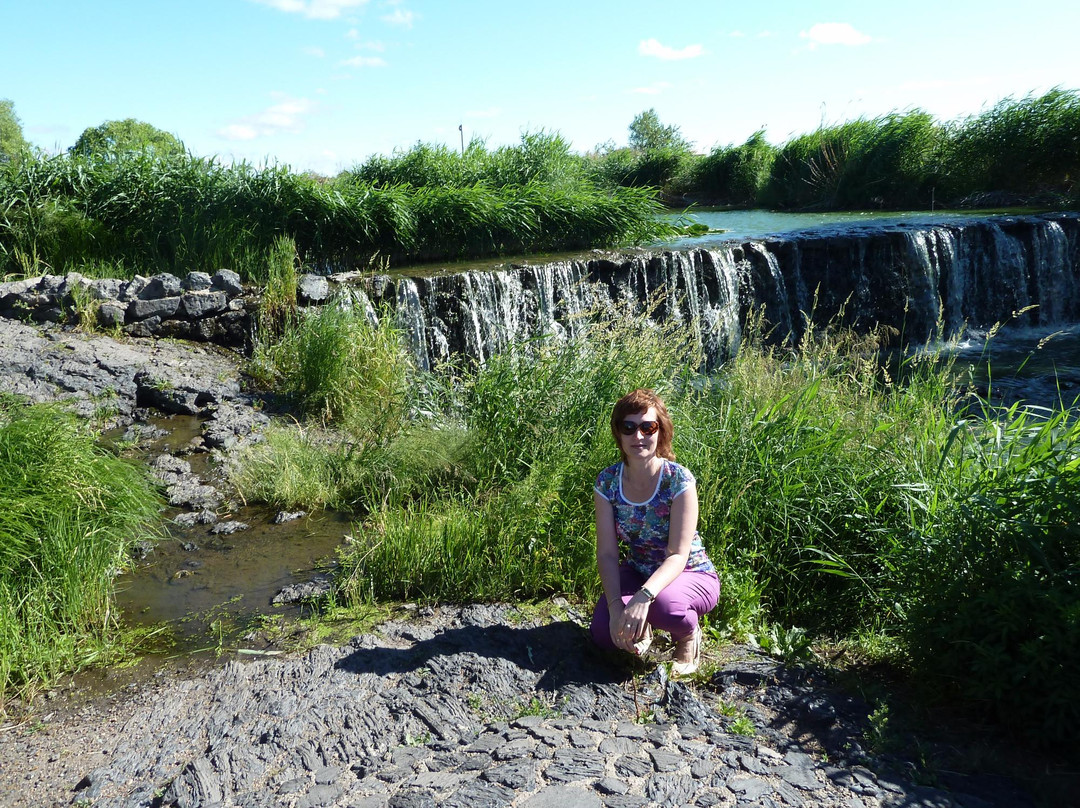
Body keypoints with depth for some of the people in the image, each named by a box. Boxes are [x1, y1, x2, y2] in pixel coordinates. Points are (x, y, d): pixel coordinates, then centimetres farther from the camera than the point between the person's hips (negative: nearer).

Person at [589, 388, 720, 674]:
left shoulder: (679, 480, -23)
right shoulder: (608, 481, -11)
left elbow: (678, 555, -26)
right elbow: (607, 553, -13)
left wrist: (643, 596, -42)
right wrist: (615, 605, -28)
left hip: (690, 574, -3)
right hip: (636, 572, 4)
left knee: (663, 604, -37)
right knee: (602, 632, -21)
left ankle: (689, 636, 0)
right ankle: (641, 627, 14)